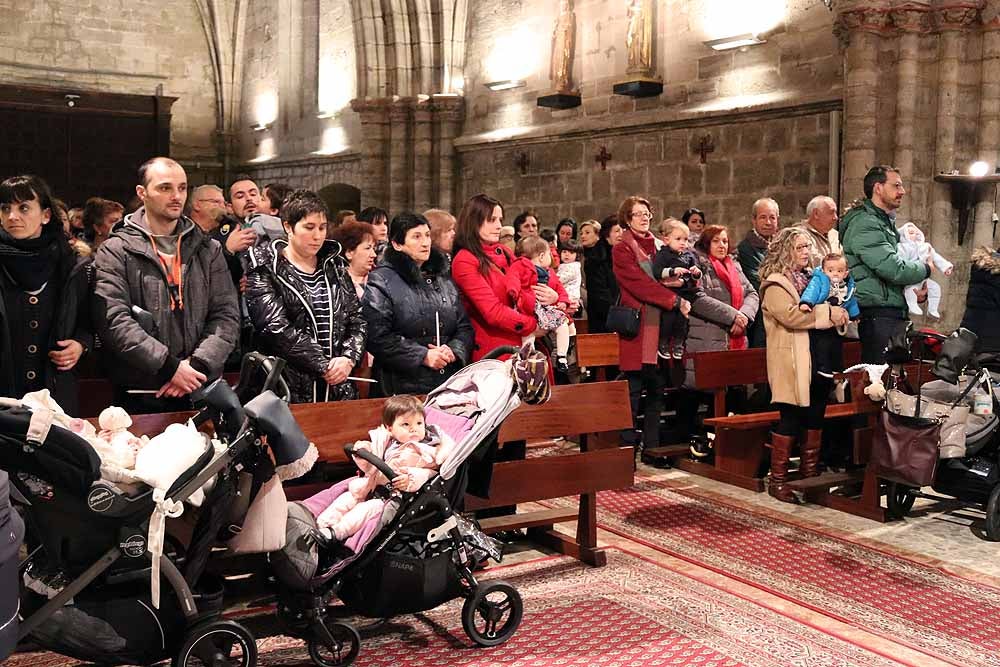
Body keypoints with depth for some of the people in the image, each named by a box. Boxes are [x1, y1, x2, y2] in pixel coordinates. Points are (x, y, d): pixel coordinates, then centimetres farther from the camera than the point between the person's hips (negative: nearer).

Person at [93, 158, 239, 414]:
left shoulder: (208, 250, 9)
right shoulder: (115, 251, -1)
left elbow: (226, 315, 3)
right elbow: (113, 320, -12)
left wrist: (198, 364, -12)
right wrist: (170, 367, -18)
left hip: (202, 391, 3)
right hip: (139, 394, -3)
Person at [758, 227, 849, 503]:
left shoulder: (813, 277, 18)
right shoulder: (775, 284, -7)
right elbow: (791, 315, -23)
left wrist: (839, 314, 3)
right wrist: (828, 313, -18)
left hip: (818, 359, 8)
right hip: (791, 363, -8)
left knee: (815, 416, 11)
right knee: (791, 418, -6)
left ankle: (810, 470, 23)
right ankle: (778, 479, 1)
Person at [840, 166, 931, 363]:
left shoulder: (885, 222, 22)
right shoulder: (864, 224, -13)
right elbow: (893, 269, -20)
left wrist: (916, 288, 11)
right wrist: (925, 269, -1)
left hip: (894, 314, 10)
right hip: (878, 315, -10)